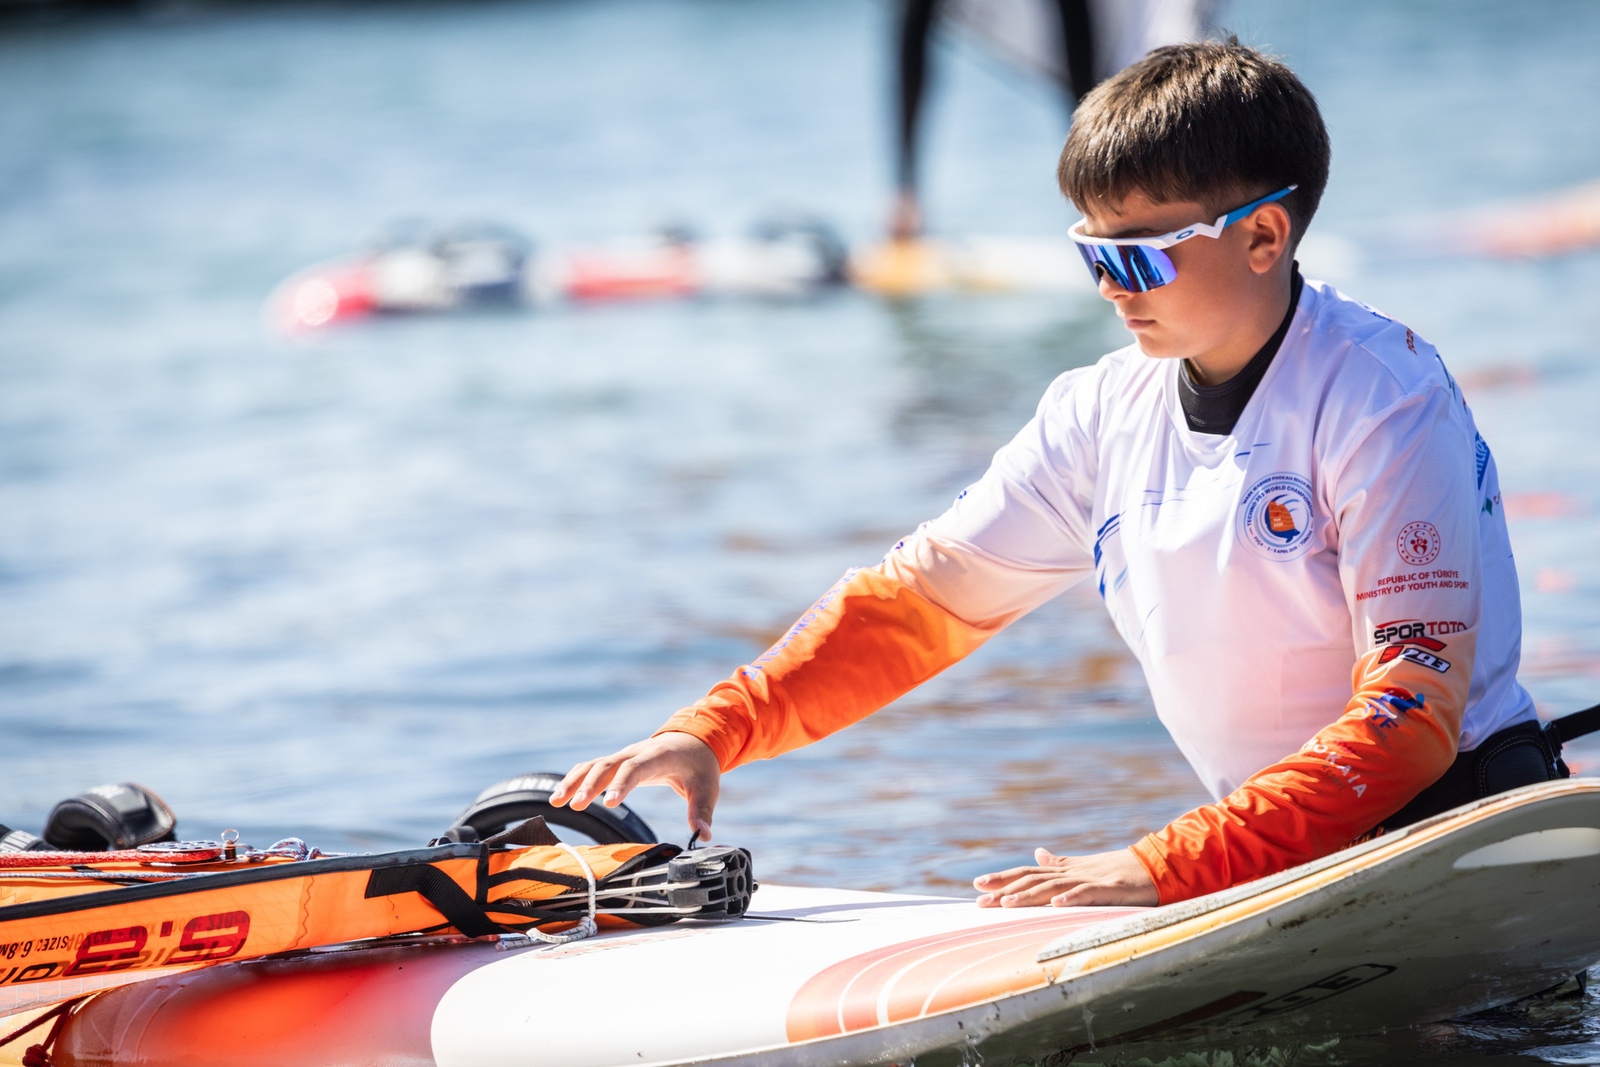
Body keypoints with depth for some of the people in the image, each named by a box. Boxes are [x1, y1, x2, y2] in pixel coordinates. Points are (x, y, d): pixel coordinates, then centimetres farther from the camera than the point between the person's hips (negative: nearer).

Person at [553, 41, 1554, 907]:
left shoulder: (1379, 394, -14)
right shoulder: (1105, 414, 7)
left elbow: (1413, 709, -22)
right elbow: (921, 594, 12)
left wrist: (1163, 869, -30)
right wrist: (712, 731, -3)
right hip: (1272, 849, 7)